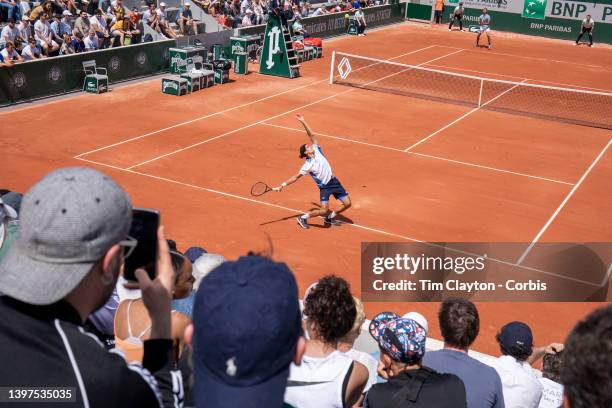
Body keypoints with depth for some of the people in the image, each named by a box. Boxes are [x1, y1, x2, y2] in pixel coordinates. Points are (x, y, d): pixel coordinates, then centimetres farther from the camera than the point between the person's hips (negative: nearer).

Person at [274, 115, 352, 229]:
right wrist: (283, 185, -12)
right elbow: (296, 177, -6)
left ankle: (330, 217, 25)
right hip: (324, 187, -6)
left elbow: (311, 135, 1)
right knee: (324, 210, -17)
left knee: (347, 204, 4)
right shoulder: (307, 165, -10)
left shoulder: (317, 151, 1)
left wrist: (303, 122, -5)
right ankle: (303, 218, 4)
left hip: (334, 182, 6)